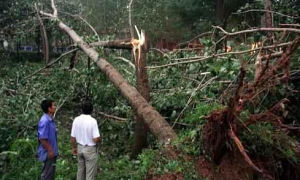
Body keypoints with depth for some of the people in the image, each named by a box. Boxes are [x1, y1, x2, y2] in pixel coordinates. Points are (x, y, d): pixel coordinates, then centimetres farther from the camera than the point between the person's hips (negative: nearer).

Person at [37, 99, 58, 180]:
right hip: (48, 153, -9)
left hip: (52, 152, 9)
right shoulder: (44, 121, -23)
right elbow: (42, 139, -24)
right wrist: (50, 151, -18)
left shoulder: (50, 120, 7)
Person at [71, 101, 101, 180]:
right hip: (90, 149, -5)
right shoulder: (93, 121, -21)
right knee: (90, 173, 6)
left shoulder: (76, 120, -7)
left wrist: (73, 148, 15)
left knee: (80, 170, 21)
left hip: (80, 148, 5)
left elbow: (72, 137, -1)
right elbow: (96, 139, -23)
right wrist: (99, 139, 0)